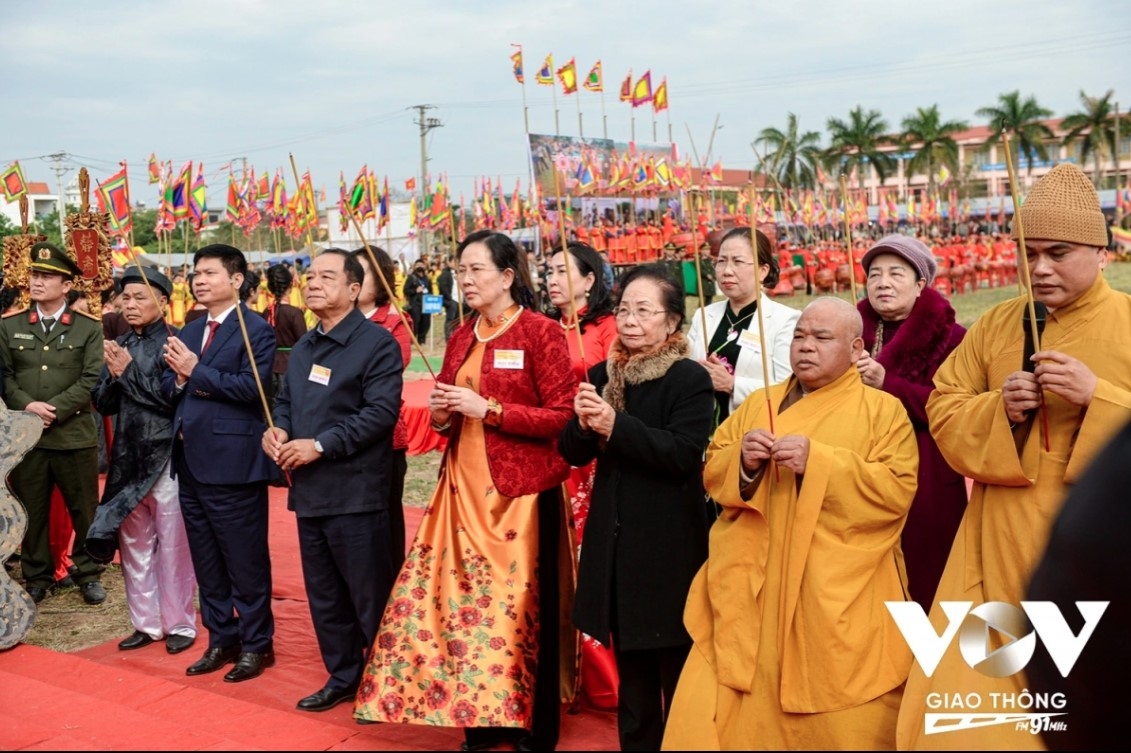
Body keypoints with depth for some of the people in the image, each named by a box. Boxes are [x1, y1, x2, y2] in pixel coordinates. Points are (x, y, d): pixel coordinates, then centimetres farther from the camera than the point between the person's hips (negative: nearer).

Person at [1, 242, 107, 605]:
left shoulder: (89, 328, 3)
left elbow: (92, 380, -6)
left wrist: (55, 410, -15)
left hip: (75, 435, -2)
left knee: (85, 510, 5)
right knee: (31, 512, 9)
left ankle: (89, 574, 19)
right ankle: (36, 578, 22)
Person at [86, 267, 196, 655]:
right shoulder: (120, 344, 8)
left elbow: (175, 398, -16)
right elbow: (103, 403, 7)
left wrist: (129, 371, -16)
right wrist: (114, 375, -11)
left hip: (165, 458, -6)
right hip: (128, 459, 6)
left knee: (172, 546, 4)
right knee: (133, 545, 12)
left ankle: (180, 624, 16)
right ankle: (147, 622, 25)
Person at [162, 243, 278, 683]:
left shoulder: (256, 330, -8)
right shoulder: (189, 332, 15)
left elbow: (251, 386, -20)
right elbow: (168, 387, 12)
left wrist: (197, 372, -17)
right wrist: (179, 379, -10)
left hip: (233, 461, -8)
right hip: (190, 461, 8)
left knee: (246, 561, 2)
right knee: (206, 561, 15)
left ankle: (256, 645, 15)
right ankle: (221, 640, 28)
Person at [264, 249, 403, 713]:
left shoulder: (377, 342, -10)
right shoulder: (303, 347, 16)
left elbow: (382, 411, -19)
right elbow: (286, 400, 23)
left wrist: (320, 445, -21)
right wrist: (277, 428, 0)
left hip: (355, 492, -8)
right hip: (309, 490, 8)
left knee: (369, 596, 1)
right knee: (323, 594, 16)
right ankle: (343, 677, 30)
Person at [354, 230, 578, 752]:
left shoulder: (542, 333, -8)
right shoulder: (461, 338, 12)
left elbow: (563, 417, -14)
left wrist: (489, 409, -18)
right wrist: (441, 414, -3)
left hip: (519, 489, -6)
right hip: (464, 487, 6)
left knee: (518, 605, 1)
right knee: (465, 599, 4)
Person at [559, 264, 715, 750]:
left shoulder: (690, 379, -9)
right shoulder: (603, 375, 8)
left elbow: (685, 455, -20)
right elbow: (573, 454, 8)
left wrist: (616, 426, -26)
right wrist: (583, 423, -13)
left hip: (668, 545, -5)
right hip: (614, 541, 6)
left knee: (675, 670, 6)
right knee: (630, 669, 17)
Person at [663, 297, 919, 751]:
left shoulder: (884, 410, 2)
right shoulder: (758, 405, 15)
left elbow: (896, 491, -9)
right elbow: (712, 473, 12)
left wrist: (818, 462, -18)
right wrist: (742, 460, -10)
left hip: (838, 595, -3)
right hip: (755, 588, 3)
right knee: (731, 713, 1)